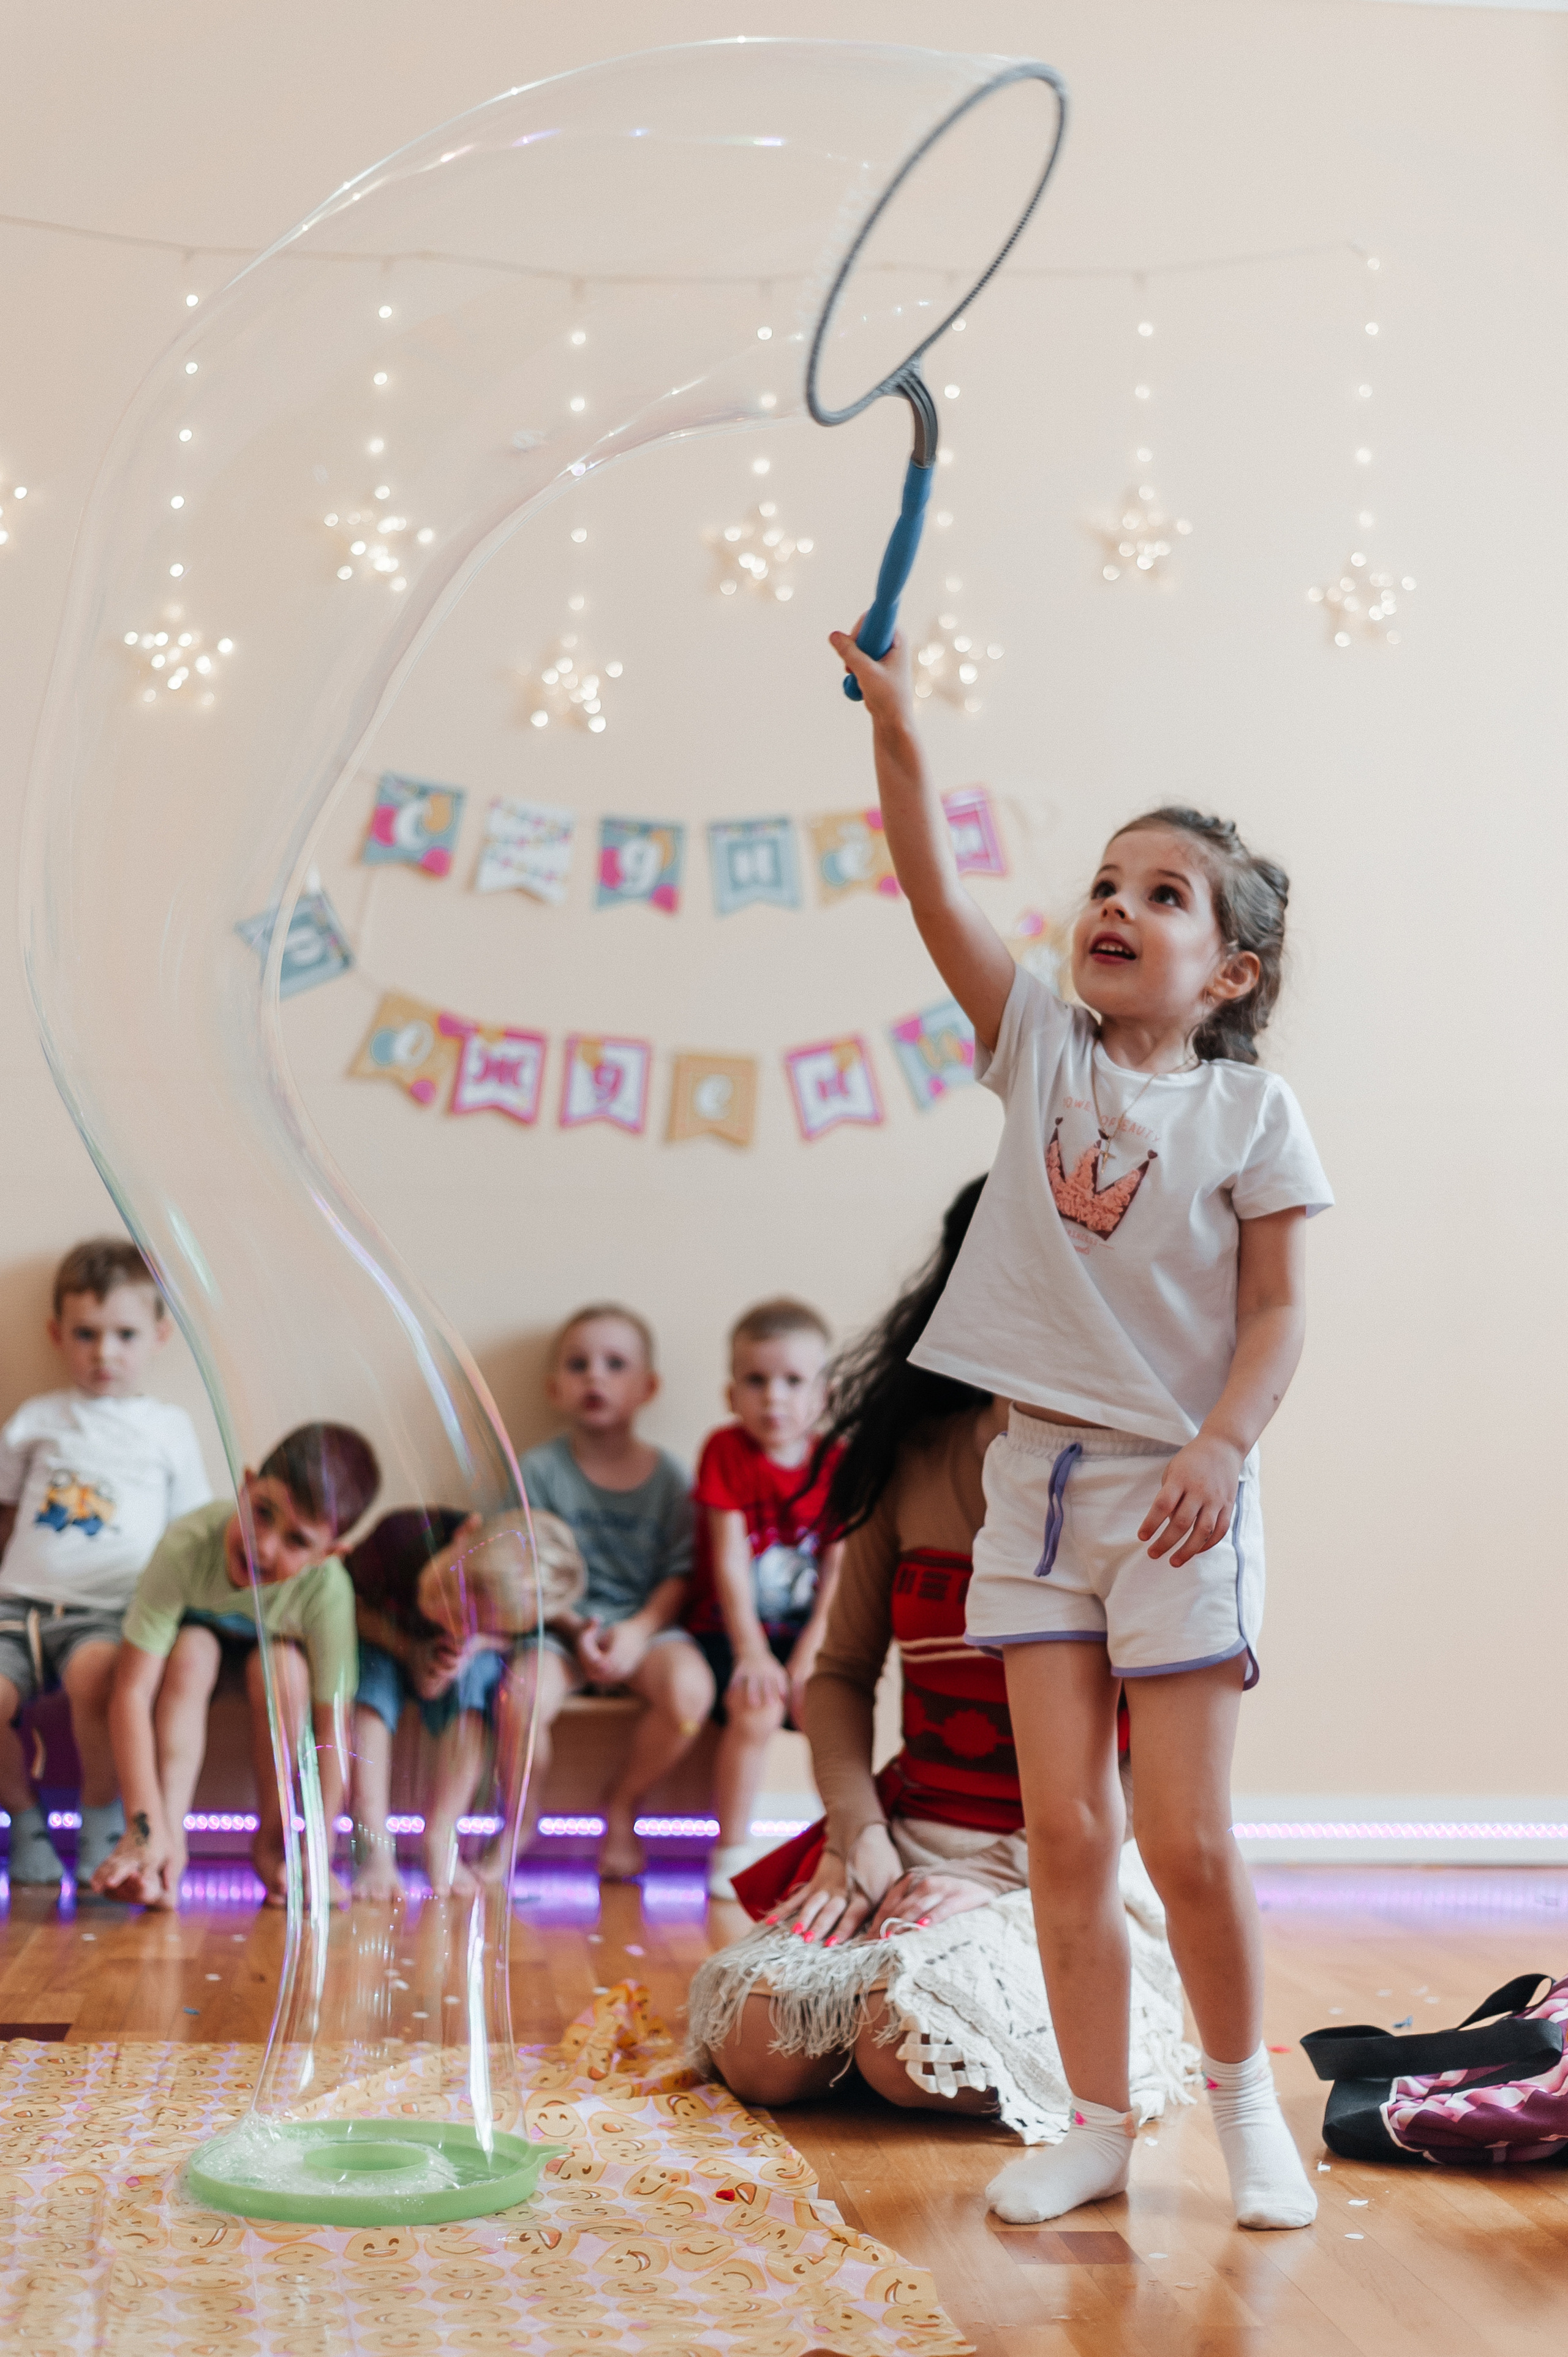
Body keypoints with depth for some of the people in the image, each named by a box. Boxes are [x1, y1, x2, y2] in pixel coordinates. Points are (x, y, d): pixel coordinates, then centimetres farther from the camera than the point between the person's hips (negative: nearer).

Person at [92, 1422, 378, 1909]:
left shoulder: (326, 1591, -37)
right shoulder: (187, 1546, -41)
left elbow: (332, 1725, -29)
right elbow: (132, 1690, -42)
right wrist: (144, 1825, -48)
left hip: (272, 1645, 0)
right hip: (195, 1628, 0)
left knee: (283, 1667, -31)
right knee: (191, 1653, -33)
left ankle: (270, 1844, -14)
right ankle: (171, 1838, -34)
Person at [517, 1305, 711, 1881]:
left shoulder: (667, 1475, 5)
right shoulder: (538, 1471, 2)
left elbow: (680, 1573, 1)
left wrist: (640, 1629, -16)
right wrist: (576, 1629, -15)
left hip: (646, 1623, 1)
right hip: (560, 1625, -1)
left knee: (690, 1686, -30)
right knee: (523, 1694, -33)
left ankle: (622, 1807, -1)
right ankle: (523, 1815, 1)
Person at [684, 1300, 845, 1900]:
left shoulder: (835, 1463, 0)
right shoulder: (726, 1451, -7)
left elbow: (839, 1573, -3)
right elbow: (730, 1560, -12)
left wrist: (808, 1654, -15)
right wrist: (751, 1651, -20)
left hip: (804, 1632, 3)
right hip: (731, 1629, -2)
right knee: (756, 1709, -29)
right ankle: (732, 1851, -11)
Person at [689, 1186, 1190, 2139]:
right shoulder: (909, 1456, 7)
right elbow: (844, 1670, 14)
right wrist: (858, 1831, -3)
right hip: (911, 1835, 4)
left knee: (910, 2040, -30)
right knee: (760, 2045, -18)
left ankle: (1103, 2031, 3)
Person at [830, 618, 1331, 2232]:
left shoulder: (1250, 1112, -2)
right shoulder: (1040, 1051, 5)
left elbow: (1275, 1310, -3)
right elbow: (932, 893, -4)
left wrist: (1222, 1444, -18)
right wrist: (894, 727, -13)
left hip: (1176, 1493, -3)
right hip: (1041, 1475, 3)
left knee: (1185, 1840, -2)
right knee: (1062, 1827, 3)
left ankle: (1242, 2094, 22)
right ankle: (1098, 2126, 15)